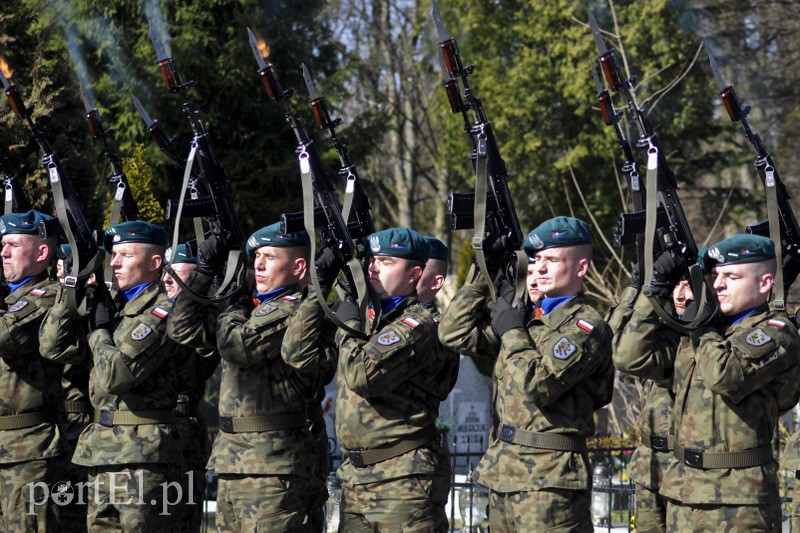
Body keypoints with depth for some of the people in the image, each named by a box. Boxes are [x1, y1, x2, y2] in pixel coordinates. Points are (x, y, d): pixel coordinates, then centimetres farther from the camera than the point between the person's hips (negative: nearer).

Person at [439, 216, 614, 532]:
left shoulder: (585, 326, -9)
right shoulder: (529, 314, 16)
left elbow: (537, 386, -21)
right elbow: (456, 335, 11)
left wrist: (512, 330, -8)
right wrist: (483, 273, 8)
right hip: (503, 474, 8)